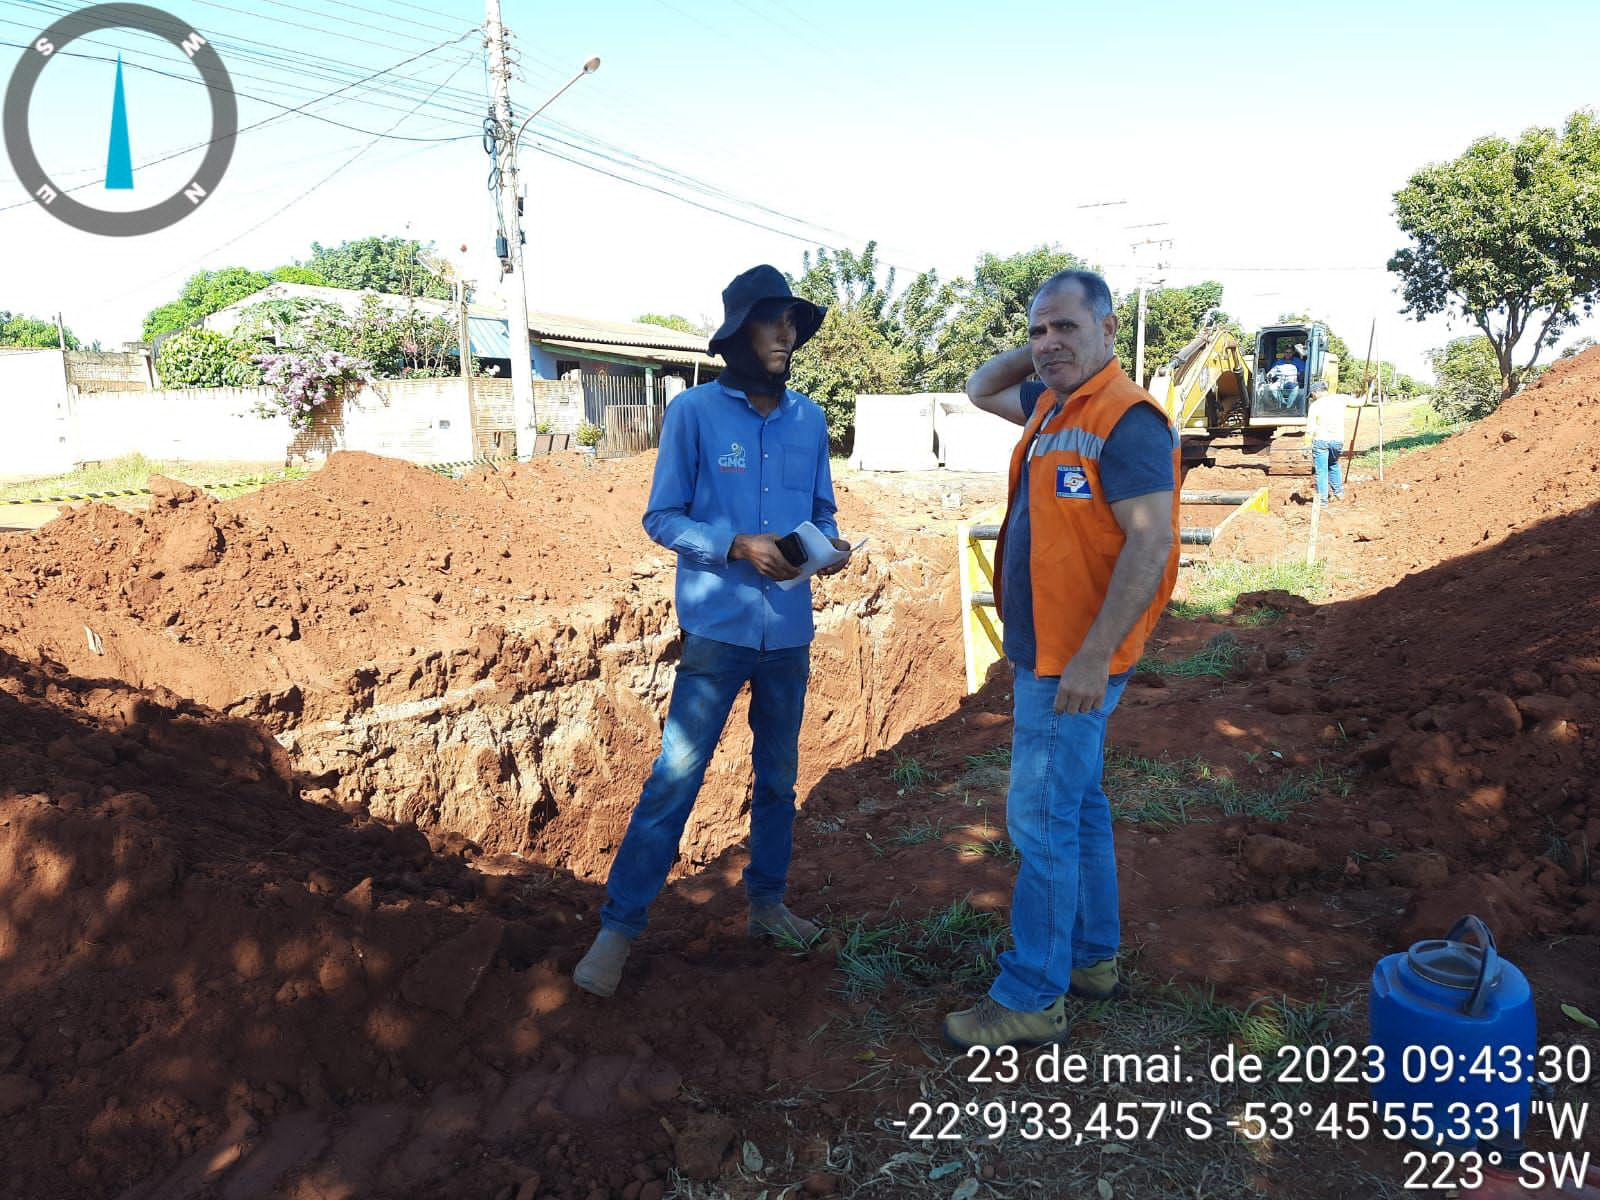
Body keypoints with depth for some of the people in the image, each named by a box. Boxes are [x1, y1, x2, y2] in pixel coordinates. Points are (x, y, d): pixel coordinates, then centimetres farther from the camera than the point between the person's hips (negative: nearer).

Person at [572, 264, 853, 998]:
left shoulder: (809, 420, 5)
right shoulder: (695, 412, -7)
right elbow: (661, 518, -6)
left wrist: (828, 544, -10)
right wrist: (738, 546, -20)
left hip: (790, 632, 5)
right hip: (718, 629, -4)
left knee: (778, 775, 16)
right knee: (674, 779, -3)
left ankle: (766, 902, 34)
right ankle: (618, 927, 10)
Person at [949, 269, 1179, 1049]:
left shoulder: (1125, 419, -17)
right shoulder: (1051, 404, 10)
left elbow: (1150, 544, -23)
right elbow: (979, 391, 27)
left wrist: (1093, 657, -26)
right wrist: (1038, 353, 9)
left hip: (1073, 662, -10)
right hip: (1045, 652, 10)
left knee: (1042, 819, -3)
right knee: (1077, 807, 18)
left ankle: (1031, 998, 9)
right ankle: (1092, 957, 33)